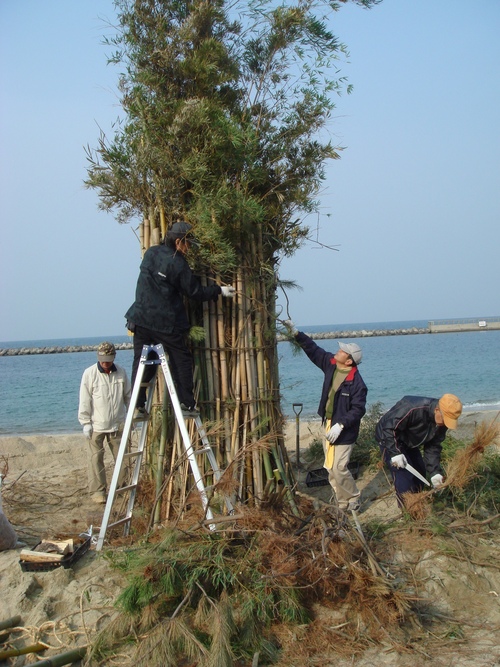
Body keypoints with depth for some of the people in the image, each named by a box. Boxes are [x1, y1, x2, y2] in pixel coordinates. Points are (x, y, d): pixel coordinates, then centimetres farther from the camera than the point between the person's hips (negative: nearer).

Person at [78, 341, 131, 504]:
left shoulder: (121, 372, 2)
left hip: (118, 424, 3)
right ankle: (97, 491, 10)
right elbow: (84, 401, -7)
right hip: (97, 425, -3)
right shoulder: (89, 373, -8)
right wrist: (85, 423, -9)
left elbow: (128, 396, 12)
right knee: (96, 458, 1)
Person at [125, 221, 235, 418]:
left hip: (141, 318, 6)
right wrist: (219, 291, 7)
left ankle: (138, 406, 5)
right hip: (166, 322, -5)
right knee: (181, 359, 7)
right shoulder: (178, 264, -11)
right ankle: (187, 403, 7)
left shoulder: (150, 253, 7)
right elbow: (195, 292, -5)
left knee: (141, 362, 8)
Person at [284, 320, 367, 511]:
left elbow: (358, 409, -21)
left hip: (344, 431, -8)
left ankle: (353, 501, 12)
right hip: (328, 426, 8)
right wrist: (295, 333, 3)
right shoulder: (331, 364, 0)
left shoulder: (356, 382, -21)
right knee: (331, 468, 12)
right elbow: (313, 349, 8)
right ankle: (343, 504, 23)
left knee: (339, 468, -10)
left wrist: (341, 424, -28)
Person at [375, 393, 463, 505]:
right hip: (388, 437, -8)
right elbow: (389, 427, -34)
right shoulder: (412, 408, -38)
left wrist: (435, 471, -13)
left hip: (409, 442, 8)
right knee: (404, 474, -16)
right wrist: (395, 453, -35)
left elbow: (433, 447, -4)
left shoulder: (442, 423, -12)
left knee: (420, 471, 9)